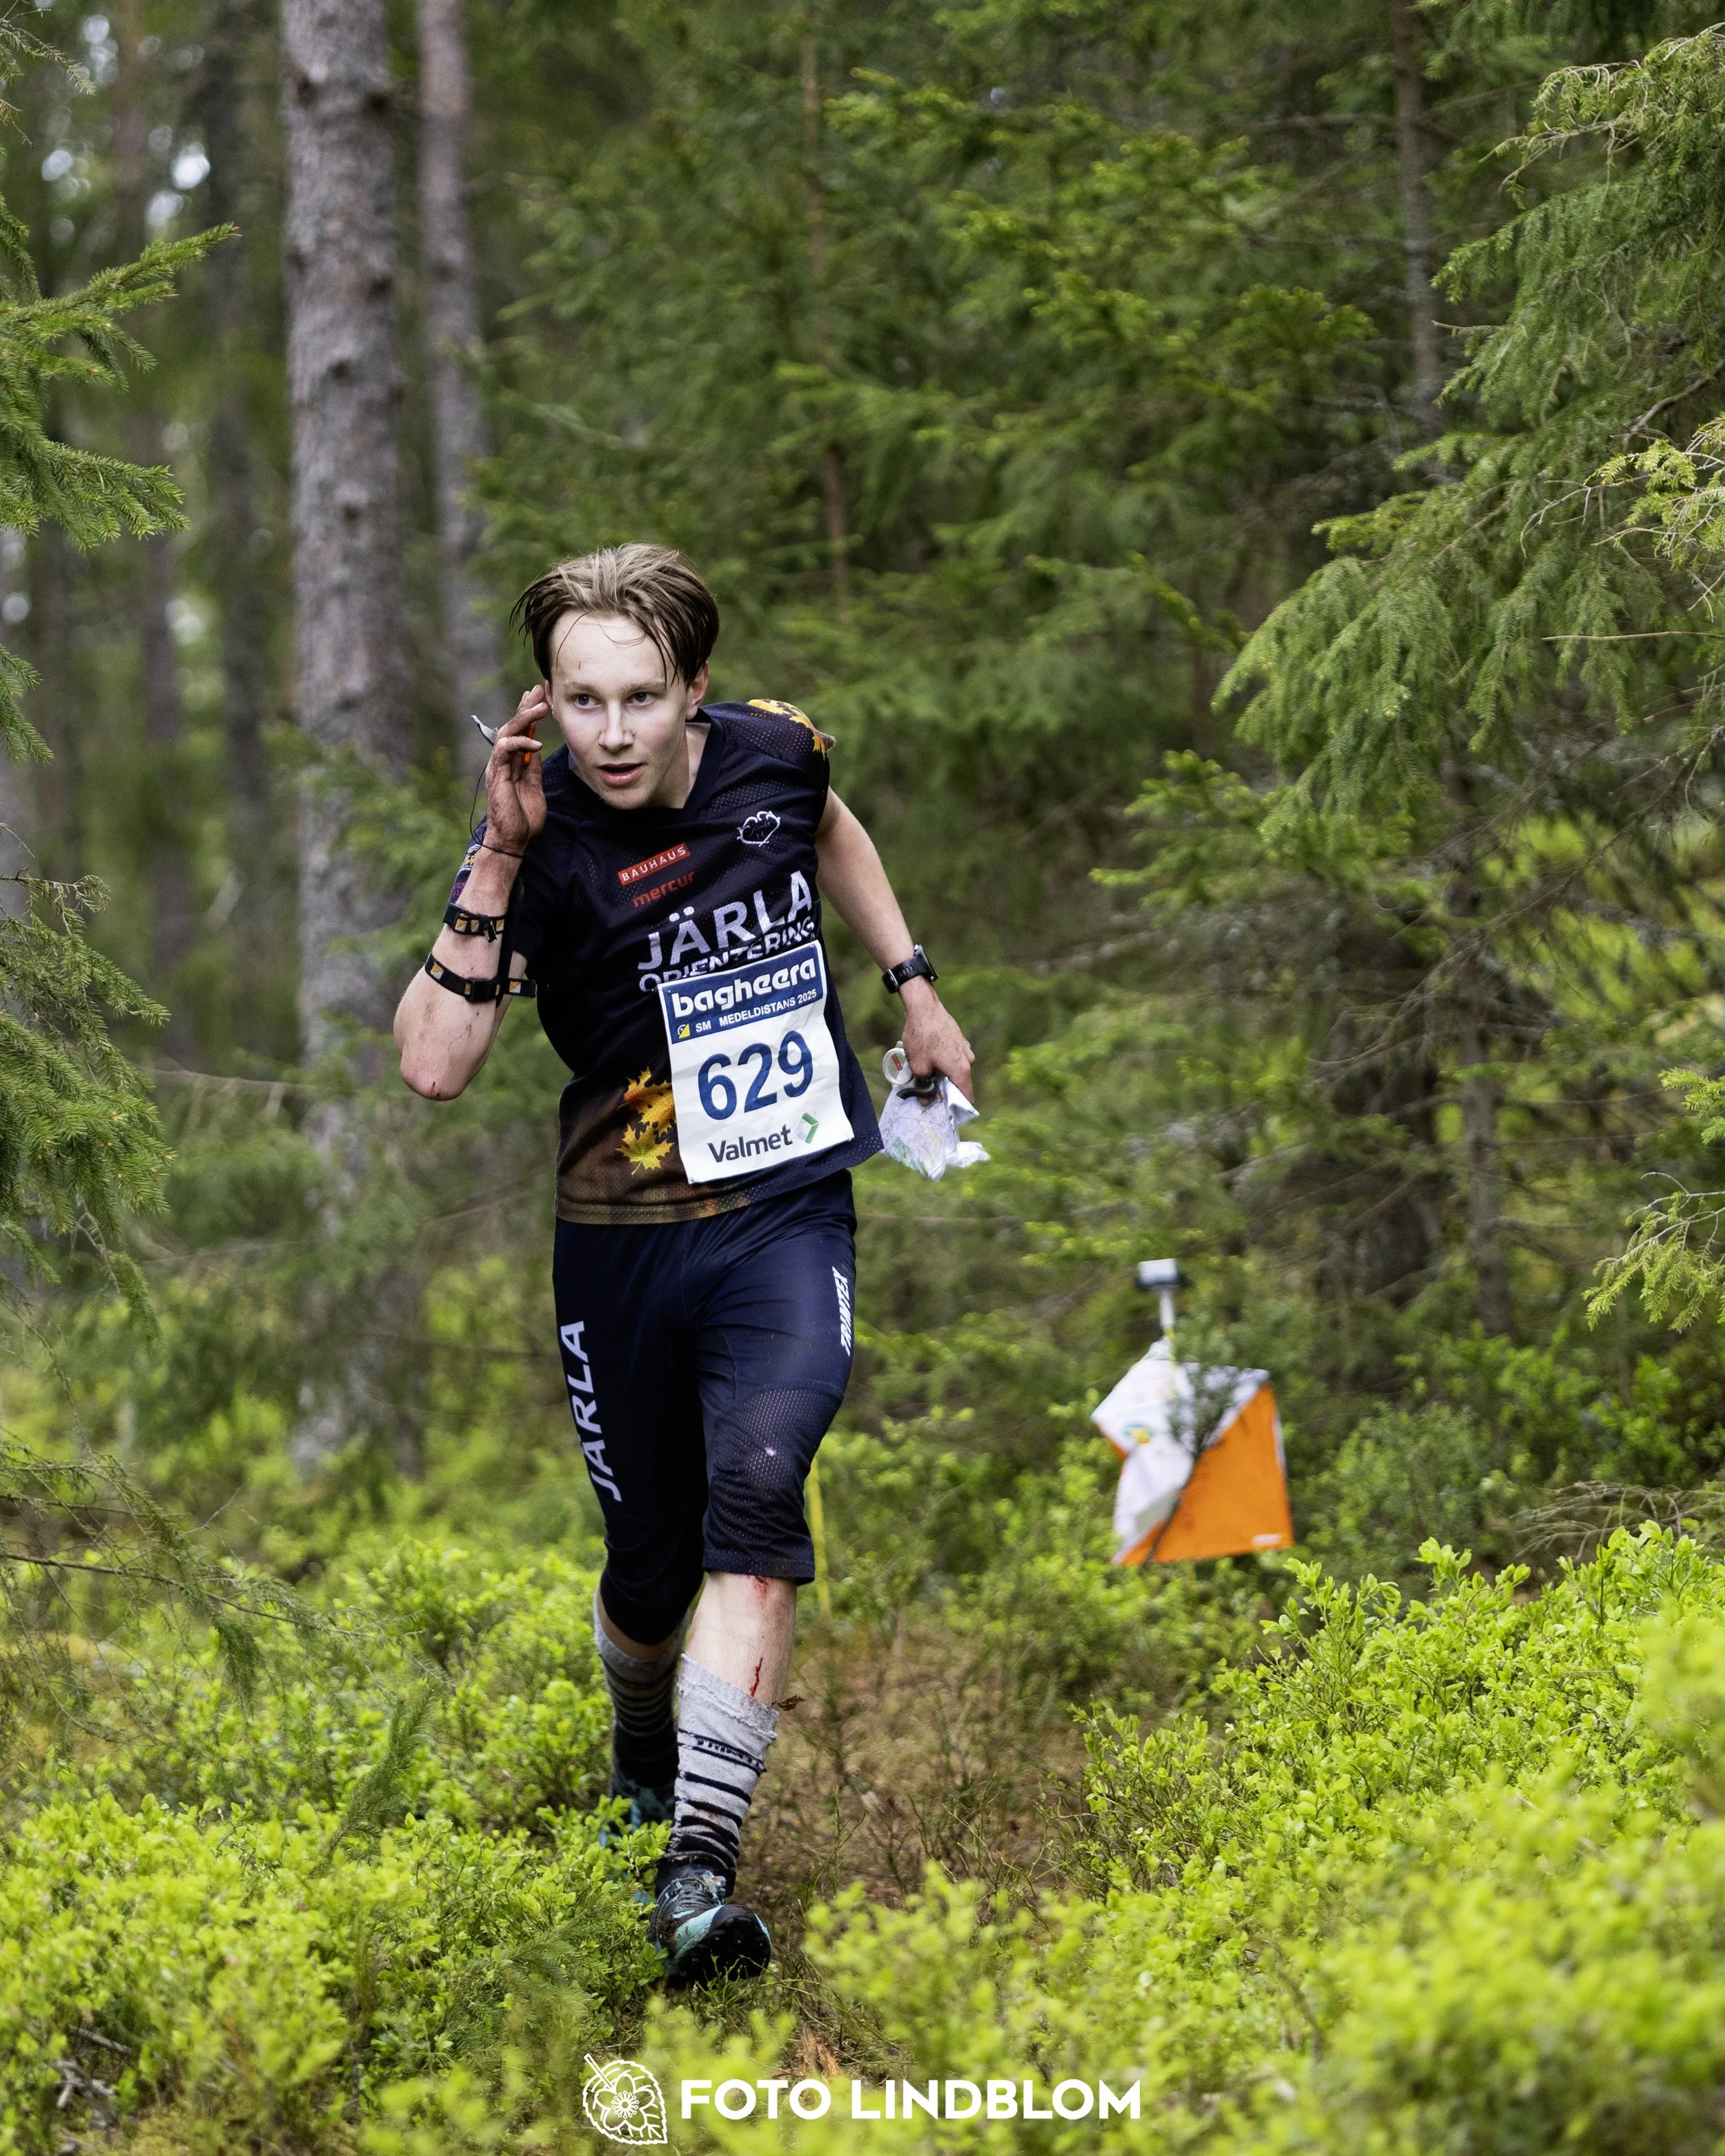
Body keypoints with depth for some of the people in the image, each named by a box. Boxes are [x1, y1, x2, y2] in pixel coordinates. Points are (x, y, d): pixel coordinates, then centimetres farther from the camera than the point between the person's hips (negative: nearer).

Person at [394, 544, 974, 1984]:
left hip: (791, 1215, 1)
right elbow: (436, 1066, -27)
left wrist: (914, 987, 22)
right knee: (651, 1561, 10)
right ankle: (641, 1758, 46)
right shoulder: (542, 848, -15)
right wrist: (498, 860, -30)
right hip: (624, 1236, -1)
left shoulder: (774, 754, -6)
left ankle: (701, 1865, -26)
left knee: (758, 1493, -23)